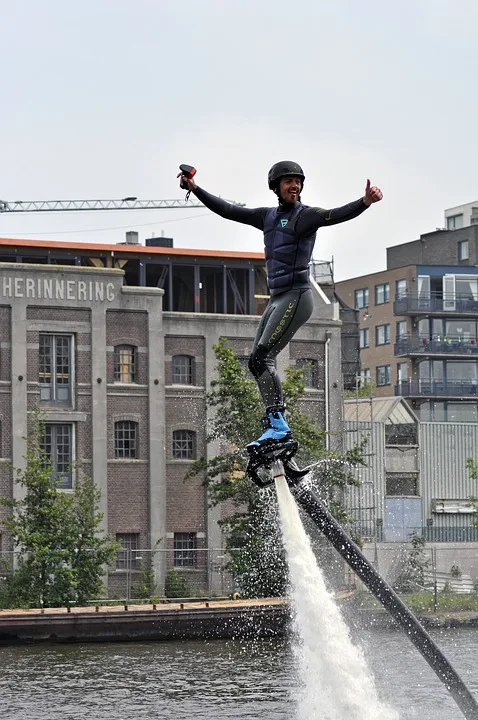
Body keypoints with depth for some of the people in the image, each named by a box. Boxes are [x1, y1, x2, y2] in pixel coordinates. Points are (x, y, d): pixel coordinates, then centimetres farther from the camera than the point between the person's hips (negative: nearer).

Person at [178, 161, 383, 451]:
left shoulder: (306, 215, -6)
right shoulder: (268, 216, 16)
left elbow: (338, 215, -22)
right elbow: (228, 210, 23)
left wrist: (365, 202, -40)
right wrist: (195, 189, 22)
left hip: (296, 297, -9)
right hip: (277, 298, 9)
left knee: (260, 359, -18)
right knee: (260, 362, 7)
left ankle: (278, 426, -21)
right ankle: (277, 428, 9)